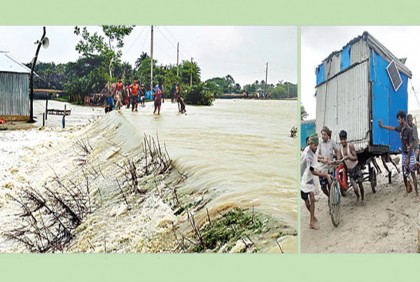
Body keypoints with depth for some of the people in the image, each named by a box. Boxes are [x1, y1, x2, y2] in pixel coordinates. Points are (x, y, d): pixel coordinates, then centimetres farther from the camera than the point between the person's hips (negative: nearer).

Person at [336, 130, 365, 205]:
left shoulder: (350, 146, -13)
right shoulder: (340, 149, 0)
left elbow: (355, 158, -16)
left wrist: (347, 157, -32)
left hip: (356, 167, -2)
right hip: (350, 170, 2)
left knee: (360, 185, 9)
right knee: (355, 188, -8)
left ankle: (363, 199, 32)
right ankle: (358, 197, 25)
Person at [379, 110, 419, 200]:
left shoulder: (409, 130, -22)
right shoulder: (400, 128, 0)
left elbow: (411, 145, -22)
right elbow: (392, 128, 22)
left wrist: (408, 158, -22)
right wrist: (382, 126, 31)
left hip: (410, 155, -7)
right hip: (403, 154, 8)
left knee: (413, 174, -6)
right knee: (404, 174, 14)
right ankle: (407, 190, 28)